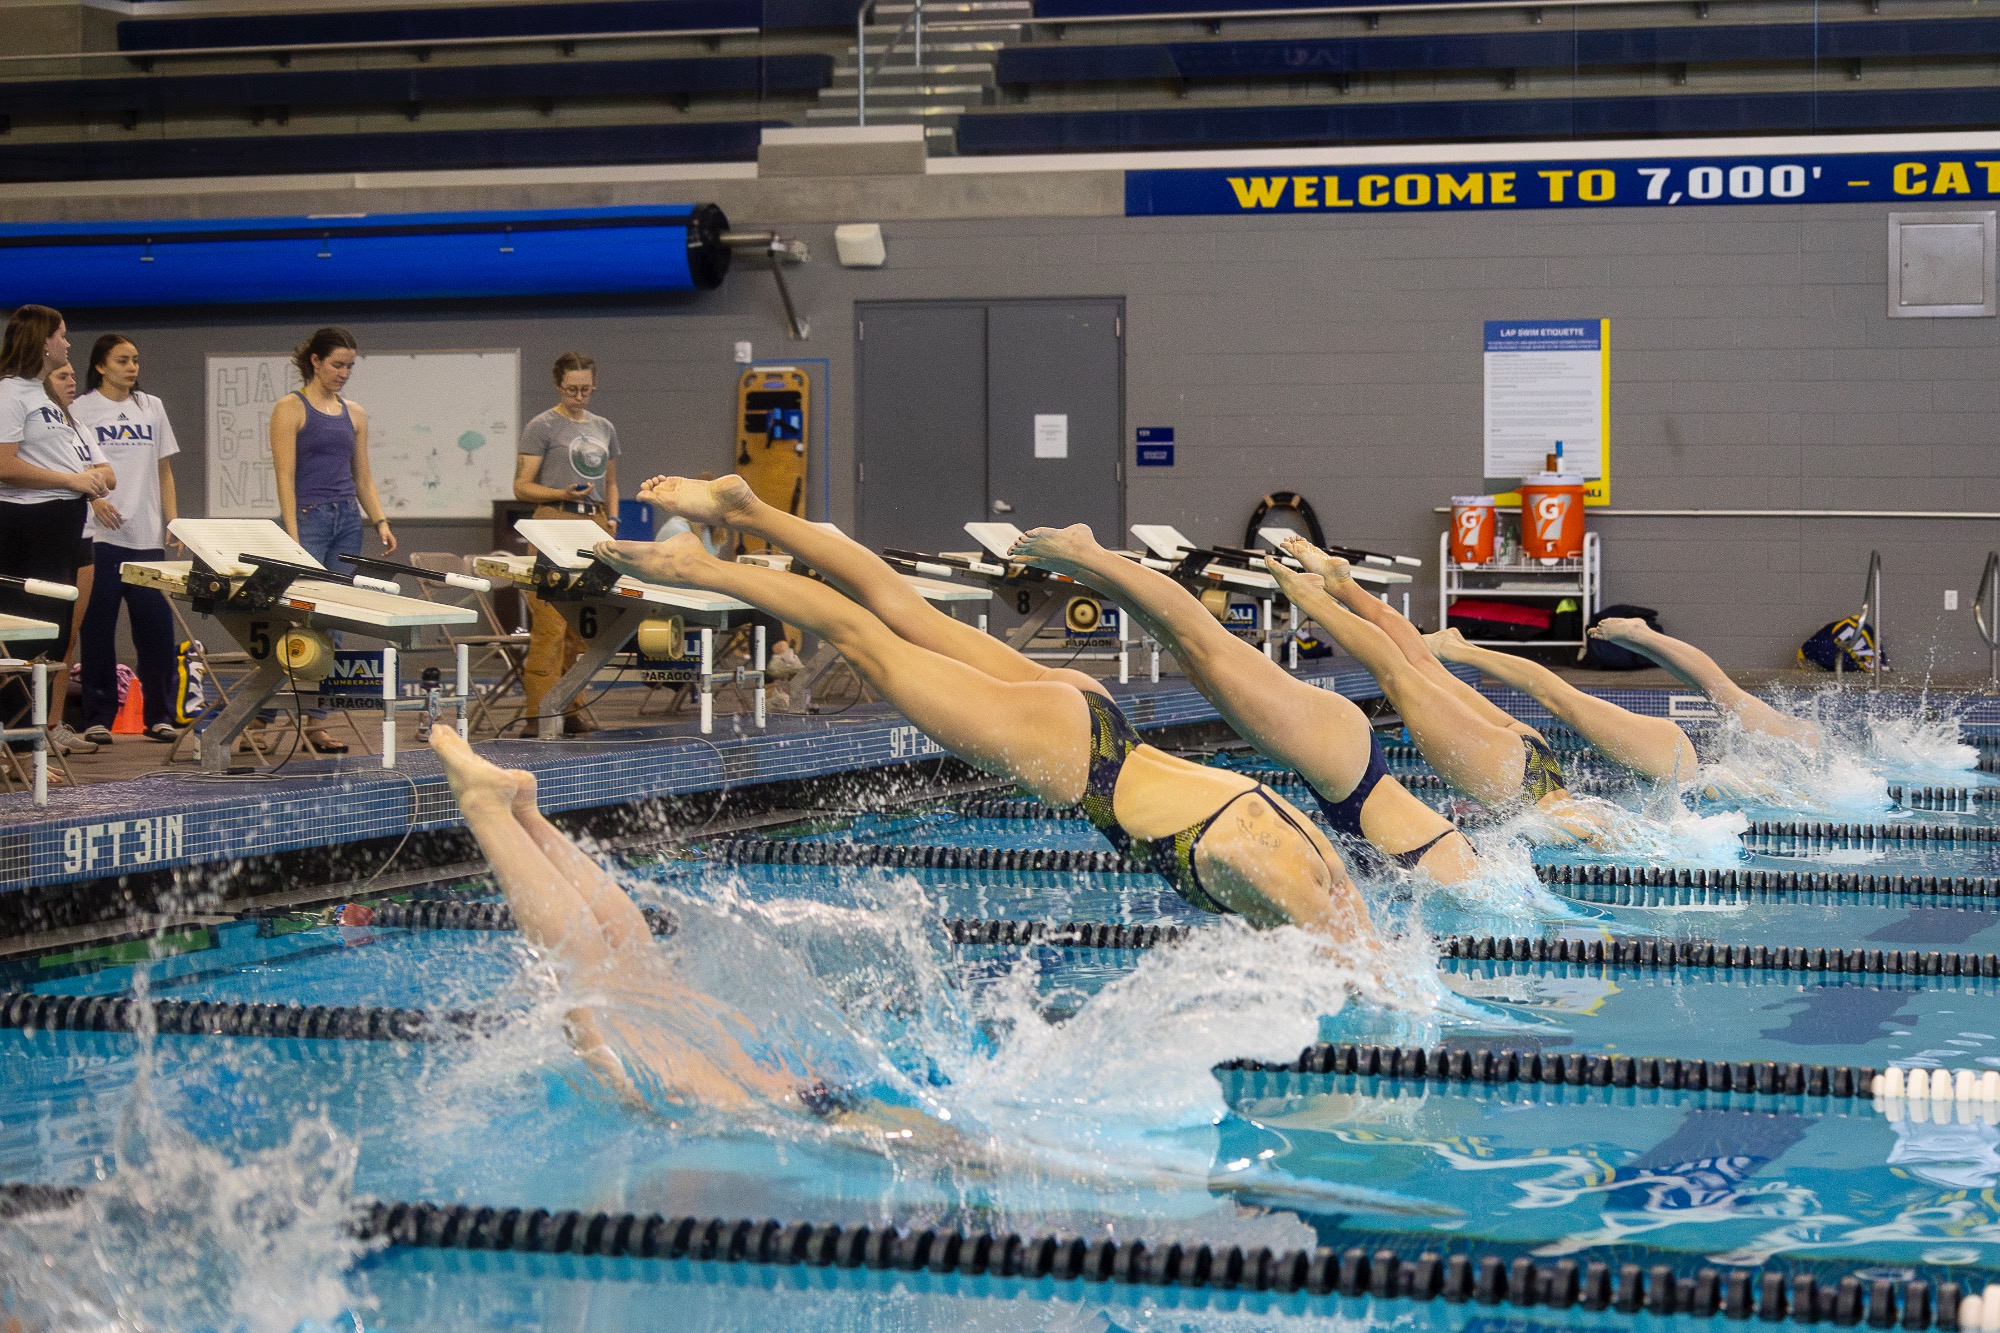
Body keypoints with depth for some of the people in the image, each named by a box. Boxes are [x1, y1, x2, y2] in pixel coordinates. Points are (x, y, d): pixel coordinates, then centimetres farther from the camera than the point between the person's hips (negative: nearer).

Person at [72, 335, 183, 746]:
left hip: (148, 537, 3)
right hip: (101, 536, -3)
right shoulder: (81, 410, 2)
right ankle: (98, 718, 3)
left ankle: (160, 716, 6)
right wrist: (94, 500, -20)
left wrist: (172, 522, 7)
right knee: (98, 629, -3)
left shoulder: (152, 408, 15)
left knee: (156, 627, -1)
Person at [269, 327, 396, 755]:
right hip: (308, 517, -6)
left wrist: (380, 522, 3)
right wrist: (293, 538, -17)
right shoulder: (290, 409, -4)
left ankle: (316, 722, 7)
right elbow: (285, 476, -10)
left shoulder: (354, 413, 14)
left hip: (348, 519, 6)